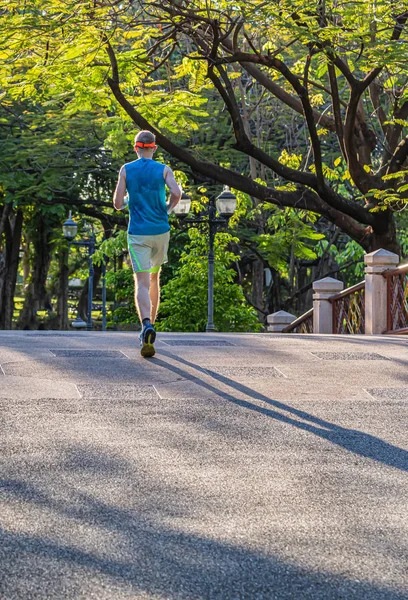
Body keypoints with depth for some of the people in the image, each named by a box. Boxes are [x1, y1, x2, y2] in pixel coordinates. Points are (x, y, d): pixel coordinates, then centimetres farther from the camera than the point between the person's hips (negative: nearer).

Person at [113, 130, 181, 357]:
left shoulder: (126, 170, 2)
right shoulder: (163, 170, 3)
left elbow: (117, 204, -2)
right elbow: (176, 193, -14)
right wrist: (169, 208, 7)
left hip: (138, 233, -2)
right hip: (161, 230, 2)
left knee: (142, 283, -10)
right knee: (154, 278, 21)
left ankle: (147, 324, -33)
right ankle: (151, 324, 27)